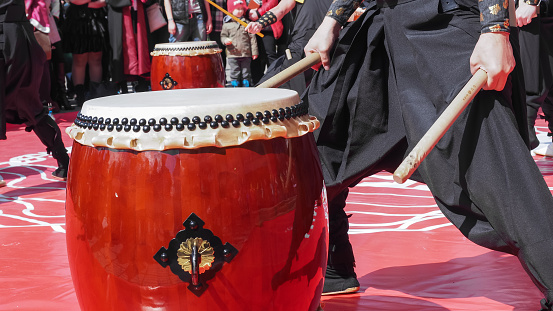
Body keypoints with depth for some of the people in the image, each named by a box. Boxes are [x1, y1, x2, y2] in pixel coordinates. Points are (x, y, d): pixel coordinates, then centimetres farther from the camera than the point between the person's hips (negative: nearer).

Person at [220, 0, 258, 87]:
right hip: (232, 54, -1)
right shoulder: (227, 24, 5)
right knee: (235, 73, 1)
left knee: (246, 73, 6)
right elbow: (223, 36, 11)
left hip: (246, 54, 1)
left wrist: (254, 52, 1)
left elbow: (252, 37, 5)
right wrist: (225, 40, -13)